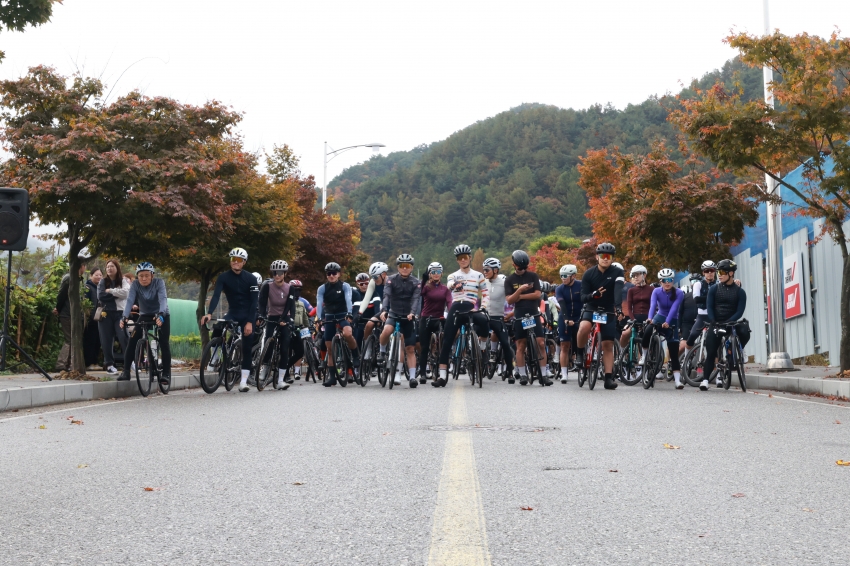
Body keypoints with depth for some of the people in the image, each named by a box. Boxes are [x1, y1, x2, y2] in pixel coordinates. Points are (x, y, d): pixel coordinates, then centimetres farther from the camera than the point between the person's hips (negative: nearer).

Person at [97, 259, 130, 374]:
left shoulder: (123, 281, 6)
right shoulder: (103, 282, 10)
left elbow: (126, 292, -13)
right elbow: (101, 296, -5)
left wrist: (110, 291, -9)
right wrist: (117, 294, -8)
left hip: (120, 313, -2)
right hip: (106, 314, 2)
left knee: (124, 337, -15)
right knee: (107, 340, 3)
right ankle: (109, 364, 11)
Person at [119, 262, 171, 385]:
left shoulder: (159, 283, -22)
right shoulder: (135, 285, -16)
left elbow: (163, 299, -34)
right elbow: (130, 300, -27)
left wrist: (160, 315, -53)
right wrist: (124, 317, -43)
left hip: (161, 316, -2)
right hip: (144, 315, 2)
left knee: (164, 343, -15)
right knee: (132, 340, -12)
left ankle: (166, 373, -10)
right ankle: (126, 371, -6)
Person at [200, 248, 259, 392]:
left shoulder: (251, 278, -10)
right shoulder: (223, 277, -7)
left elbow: (254, 301, -13)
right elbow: (216, 295, -20)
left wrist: (250, 322, -23)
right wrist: (209, 313, -37)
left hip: (247, 315, -2)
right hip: (232, 314, 2)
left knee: (247, 346, -7)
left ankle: (243, 380, -5)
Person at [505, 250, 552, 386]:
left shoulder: (533, 276, 4)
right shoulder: (509, 280, 2)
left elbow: (537, 294, -4)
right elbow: (509, 300, -6)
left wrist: (520, 296, -9)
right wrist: (519, 290, -22)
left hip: (534, 314, 0)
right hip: (519, 316, 0)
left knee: (541, 343, -6)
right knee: (521, 346, 2)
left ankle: (544, 374, -1)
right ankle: (522, 375, 9)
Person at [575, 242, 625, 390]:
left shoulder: (617, 273, -10)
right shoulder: (589, 274, -8)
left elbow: (618, 290, -27)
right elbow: (583, 298, -10)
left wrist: (618, 306, -46)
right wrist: (593, 295, -33)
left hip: (609, 311, 1)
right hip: (591, 309, 0)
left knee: (608, 345, -2)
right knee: (584, 328, -32)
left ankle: (609, 378, 2)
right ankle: (580, 354, -7)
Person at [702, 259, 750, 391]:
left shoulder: (739, 291, 1)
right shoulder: (714, 289, 4)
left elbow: (740, 311, -9)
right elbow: (709, 307, -3)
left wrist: (728, 322, -25)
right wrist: (712, 321, -22)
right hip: (715, 324, 1)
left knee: (744, 331, -31)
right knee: (710, 353, -8)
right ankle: (705, 379, -4)